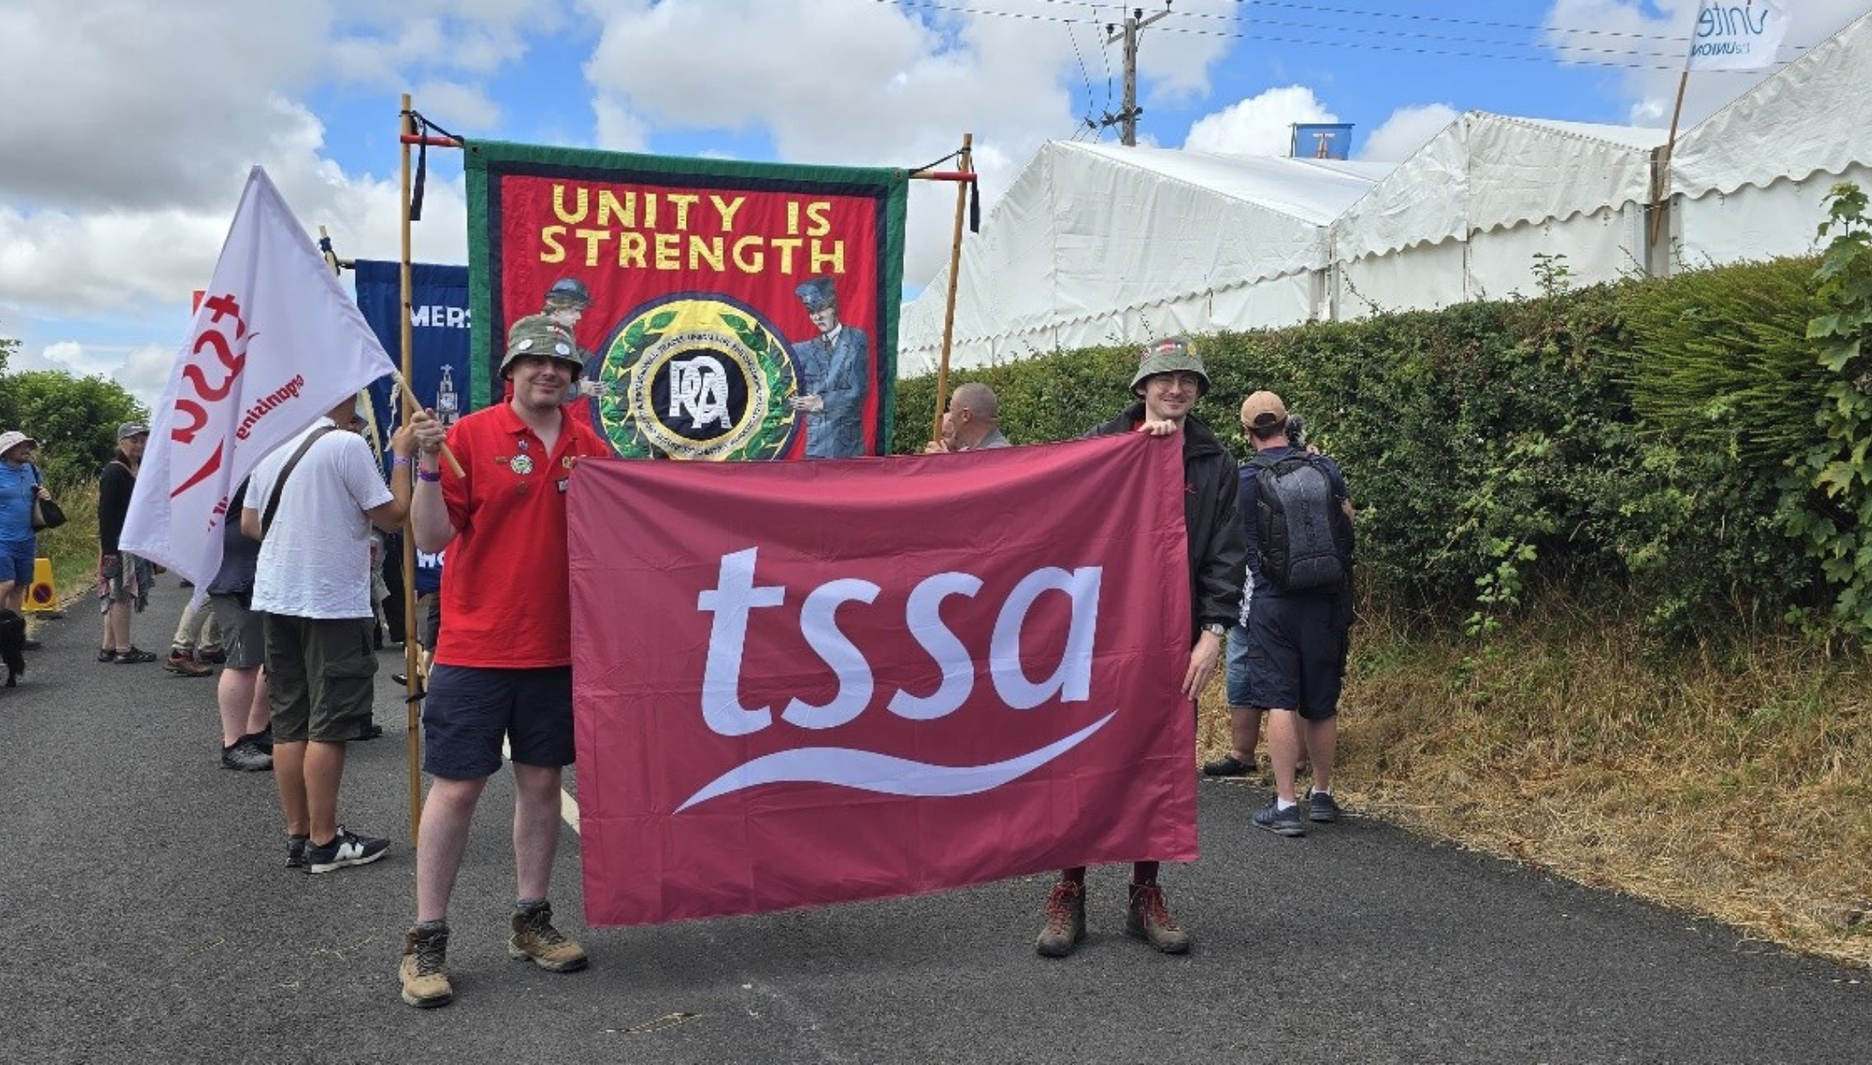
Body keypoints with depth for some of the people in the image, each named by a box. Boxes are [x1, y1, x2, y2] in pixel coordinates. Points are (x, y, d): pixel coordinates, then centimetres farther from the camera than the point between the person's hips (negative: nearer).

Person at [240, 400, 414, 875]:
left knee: (289, 724, 11)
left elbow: (249, 523, 17)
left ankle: (297, 834, 18)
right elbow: (392, 515, -11)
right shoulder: (347, 445, -13)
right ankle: (324, 841, 4)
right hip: (333, 603, -7)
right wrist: (401, 456, 1)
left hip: (277, 599, 7)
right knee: (329, 727, -1)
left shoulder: (269, 445, 9)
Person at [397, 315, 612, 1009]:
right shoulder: (470, 436, -5)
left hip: (559, 649, 4)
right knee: (455, 788, 2)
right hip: (475, 647, -4)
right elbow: (431, 538, -8)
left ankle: (532, 920, 26)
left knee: (543, 782, 12)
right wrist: (428, 465, -20)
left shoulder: (591, 449, 6)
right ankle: (426, 940, 13)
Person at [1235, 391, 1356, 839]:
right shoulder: (1325, 468, 1)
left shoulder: (1244, 479, -6)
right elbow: (1348, 524, 14)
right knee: (1322, 702, 13)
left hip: (1272, 600, -3)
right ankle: (1322, 794, 27)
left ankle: (1285, 804, -5)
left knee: (1280, 701, -2)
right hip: (1326, 599, 3)